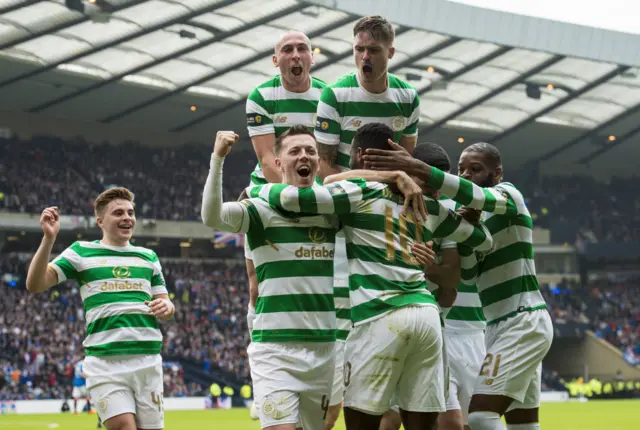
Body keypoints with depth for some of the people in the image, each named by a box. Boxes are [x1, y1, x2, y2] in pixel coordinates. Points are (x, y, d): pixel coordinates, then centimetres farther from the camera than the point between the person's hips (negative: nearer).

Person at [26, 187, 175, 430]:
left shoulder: (148, 256, 17)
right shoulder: (81, 251, 6)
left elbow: (165, 305, 20)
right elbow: (35, 284, -3)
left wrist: (166, 307, -5)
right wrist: (48, 238, -16)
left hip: (148, 359, 4)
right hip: (105, 361, -4)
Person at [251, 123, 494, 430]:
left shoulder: (359, 190, 3)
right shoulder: (426, 204, 19)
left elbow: (291, 198, -8)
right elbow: (483, 239, 29)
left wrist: (254, 190, 12)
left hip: (381, 317, -5)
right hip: (427, 315, 5)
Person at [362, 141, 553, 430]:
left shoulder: (508, 195, -8)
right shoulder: (480, 214, 18)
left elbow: (477, 195, -31)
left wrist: (418, 169, -43)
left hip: (524, 321, -9)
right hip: (500, 325, 9)